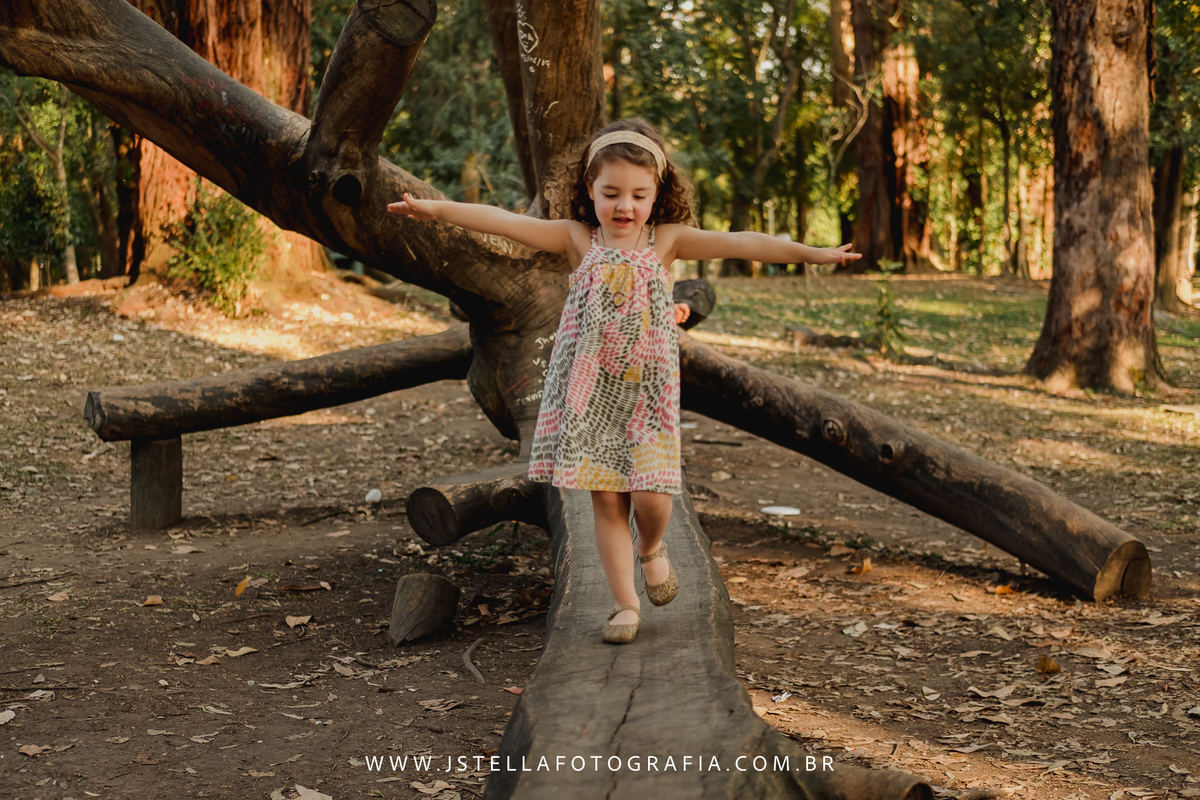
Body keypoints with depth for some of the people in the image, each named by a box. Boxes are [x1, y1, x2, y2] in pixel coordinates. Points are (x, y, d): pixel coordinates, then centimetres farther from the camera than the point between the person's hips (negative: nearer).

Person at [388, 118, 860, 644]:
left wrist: (811, 253, -22)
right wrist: (436, 209, -22)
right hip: (589, 391, 1)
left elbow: (738, 243, -12)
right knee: (606, 500, 3)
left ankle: (652, 549, 27)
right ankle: (625, 602, 16)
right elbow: (504, 222, -10)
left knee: (650, 496, -7)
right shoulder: (577, 238, 0)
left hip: (647, 389, 0)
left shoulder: (667, 240, 0)